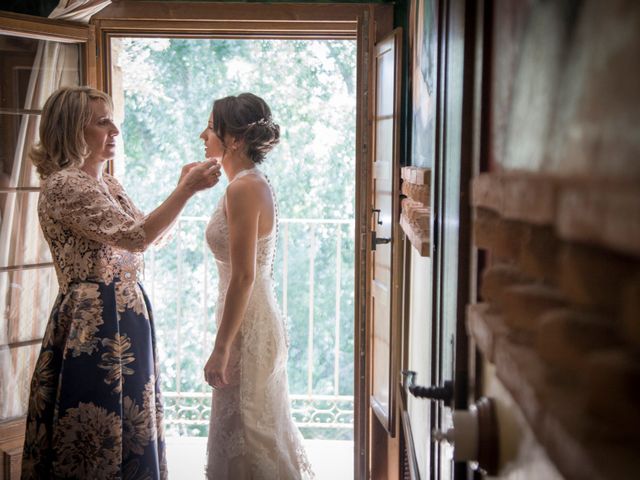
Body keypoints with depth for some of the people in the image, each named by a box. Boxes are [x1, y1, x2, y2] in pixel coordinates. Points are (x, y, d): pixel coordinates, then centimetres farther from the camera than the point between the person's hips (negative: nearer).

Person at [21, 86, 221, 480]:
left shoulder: (108, 184, 14)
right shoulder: (63, 185, -15)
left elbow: (152, 233, 22)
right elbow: (135, 237, -24)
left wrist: (183, 187, 12)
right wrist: (187, 190, -21)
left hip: (126, 318, 9)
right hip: (94, 324, -9)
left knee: (130, 426, 15)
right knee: (103, 431, -1)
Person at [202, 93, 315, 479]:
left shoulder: (243, 188, -19)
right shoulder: (254, 183, 9)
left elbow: (243, 276, -22)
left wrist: (220, 350, -19)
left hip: (246, 326, -9)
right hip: (257, 318, 9)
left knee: (245, 433, 3)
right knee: (260, 429, 19)